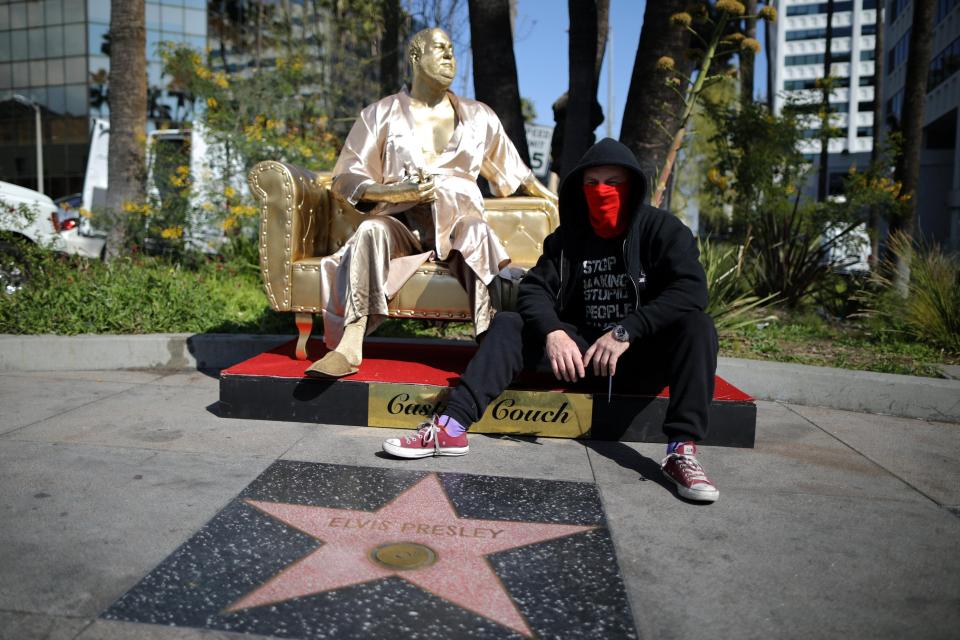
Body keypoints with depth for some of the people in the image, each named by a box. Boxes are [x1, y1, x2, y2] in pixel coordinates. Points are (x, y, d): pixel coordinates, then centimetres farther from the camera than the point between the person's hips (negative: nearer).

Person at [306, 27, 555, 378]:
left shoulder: (479, 117, 20)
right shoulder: (381, 114, 12)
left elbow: (512, 169, 31)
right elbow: (344, 179, 5)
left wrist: (556, 200, 29)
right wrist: (395, 192, -12)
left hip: (458, 221, 1)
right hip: (401, 221, 0)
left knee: (479, 234, -35)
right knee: (372, 229, -35)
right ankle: (349, 345, -42)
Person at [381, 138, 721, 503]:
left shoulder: (663, 230, -5)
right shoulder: (569, 237, 5)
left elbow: (690, 290, -19)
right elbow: (536, 289, -2)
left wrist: (626, 331, -27)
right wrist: (553, 333, -23)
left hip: (642, 354, -2)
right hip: (582, 350, 3)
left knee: (697, 326, -28)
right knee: (508, 325, -14)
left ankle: (682, 449, -34)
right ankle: (452, 426, -26)